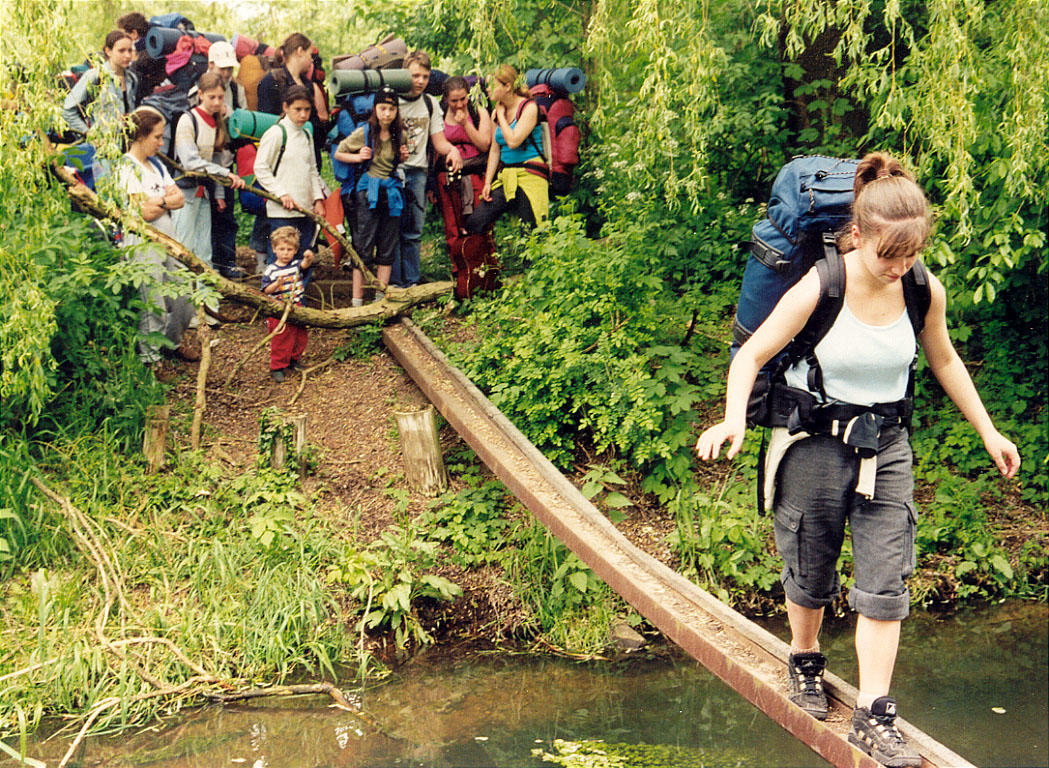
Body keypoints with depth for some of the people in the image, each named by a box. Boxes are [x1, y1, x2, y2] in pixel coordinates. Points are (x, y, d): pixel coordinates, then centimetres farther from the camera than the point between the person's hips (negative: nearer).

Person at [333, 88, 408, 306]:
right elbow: (338, 154, 5)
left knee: (388, 249, 7)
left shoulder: (399, 135, 5)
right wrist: (358, 157, -12)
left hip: (392, 192, 4)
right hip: (368, 192, -4)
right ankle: (357, 301, 2)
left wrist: (403, 157, 0)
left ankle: (381, 298, 16)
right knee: (364, 249, -3)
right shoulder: (364, 133, -6)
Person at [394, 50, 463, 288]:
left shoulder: (430, 103, 11)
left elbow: (438, 140, 14)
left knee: (413, 232, 7)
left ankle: (412, 282, 13)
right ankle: (393, 283, 0)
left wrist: (452, 149, -9)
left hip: (417, 172, 4)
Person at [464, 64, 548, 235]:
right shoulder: (497, 112, 12)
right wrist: (487, 182, 8)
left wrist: (501, 114, -7)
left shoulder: (529, 107, -8)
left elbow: (513, 141, -19)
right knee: (474, 223, -4)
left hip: (529, 176, -7)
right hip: (506, 178, 7)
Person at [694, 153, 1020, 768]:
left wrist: (988, 431, 16)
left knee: (885, 584, -2)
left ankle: (874, 716, 6)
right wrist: (734, 419, -30)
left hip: (887, 446, 3)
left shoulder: (926, 291, -7)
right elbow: (752, 355, -12)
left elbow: (944, 359, 12)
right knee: (811, 572, 13)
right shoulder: (818, 290, -19)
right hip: (815, 444, -2)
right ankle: (805, 661, 42)